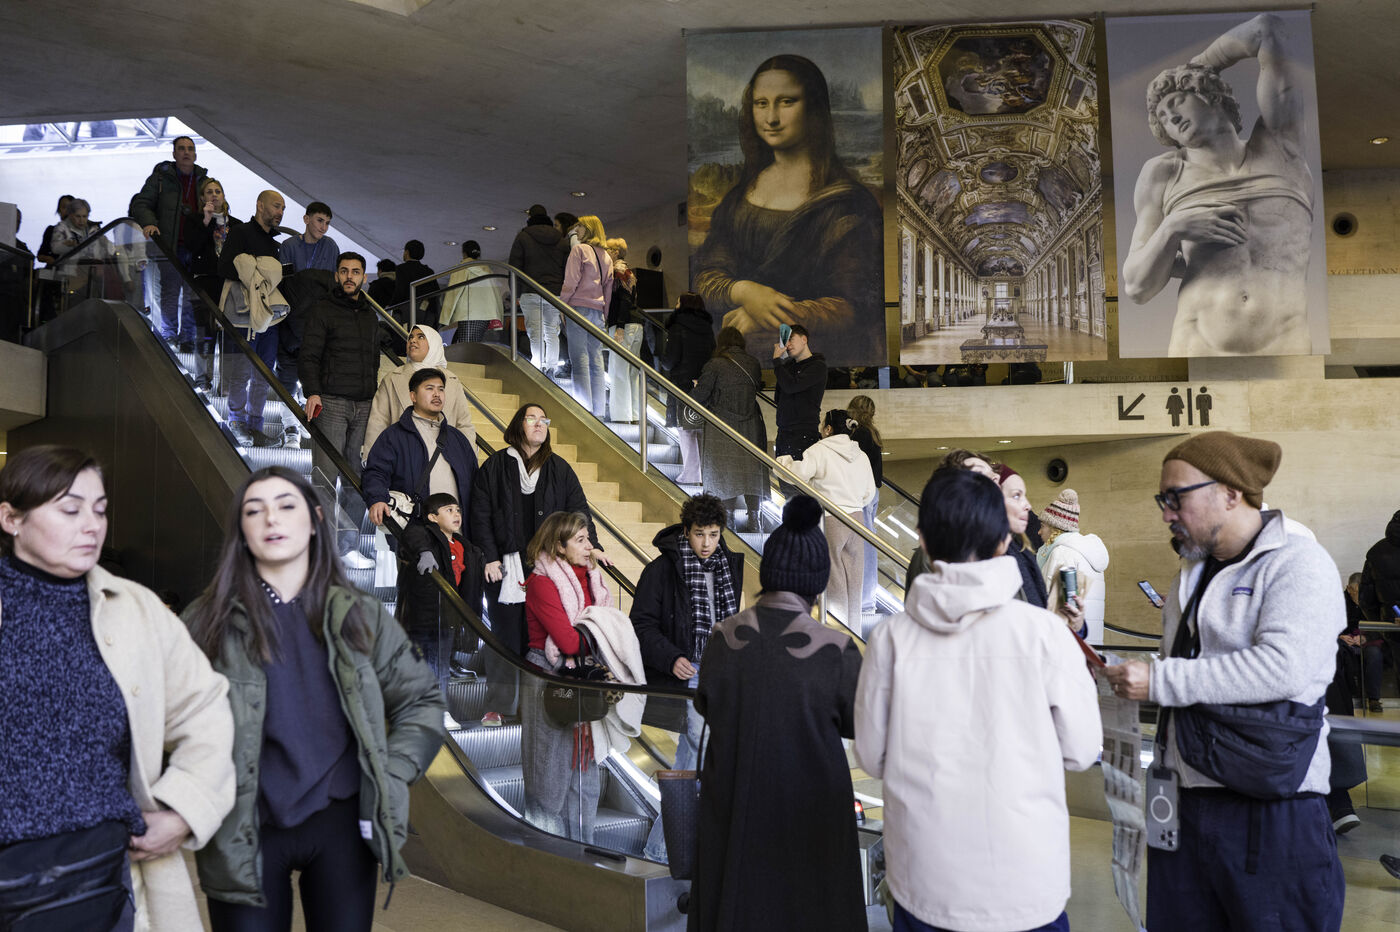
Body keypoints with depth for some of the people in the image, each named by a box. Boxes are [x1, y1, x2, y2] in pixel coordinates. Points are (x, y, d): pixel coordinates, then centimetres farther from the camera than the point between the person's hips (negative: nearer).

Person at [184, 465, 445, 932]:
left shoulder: (359, 615, 2)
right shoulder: (209, 620, -2)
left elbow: (421, 701, 9)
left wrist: (389, 777, 0)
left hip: (342, 824, 2)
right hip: (244, 834, -1)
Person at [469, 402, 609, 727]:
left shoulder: (559, 469, 13)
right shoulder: (495, 466, 6)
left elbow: (578, 508, 9)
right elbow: (480, 515, 3)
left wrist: (591, 545, -5)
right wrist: (490, 557, -5)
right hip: (506, 565, -2)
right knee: (506, 634, 0)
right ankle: (497, 706, 10)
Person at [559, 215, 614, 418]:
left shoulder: (579, 249, -2)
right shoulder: (606, 255, 17)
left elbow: (571, 281, -8)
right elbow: (608, 286, 15)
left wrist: (562, 305, -1)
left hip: (579, 307, -6)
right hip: (597, 310, 6)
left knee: (579, 359, -8)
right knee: (596, 360, 5)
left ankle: (584, 411, -14)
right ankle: (599, 412, 3)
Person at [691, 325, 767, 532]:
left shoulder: (715, 365, -11)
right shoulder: (753, 363, 2)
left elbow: (699, 395, -9)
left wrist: (695, 388, 12)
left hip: (722, 426, -3)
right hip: (750, 425, 4)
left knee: (725, 471, 5)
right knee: (751, 469, 10)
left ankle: (729, 520, 8)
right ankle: (753, 520, 12)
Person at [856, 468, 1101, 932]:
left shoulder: (891, 636, -9)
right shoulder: (1041, 631, -13)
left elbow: (872, 756, -1)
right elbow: (1082, 750, -4)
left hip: (923, 883, 1)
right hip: (1023, 882, -1)